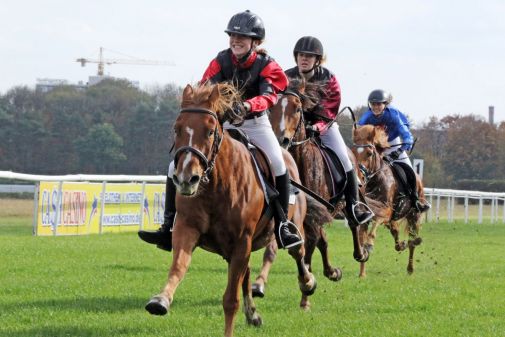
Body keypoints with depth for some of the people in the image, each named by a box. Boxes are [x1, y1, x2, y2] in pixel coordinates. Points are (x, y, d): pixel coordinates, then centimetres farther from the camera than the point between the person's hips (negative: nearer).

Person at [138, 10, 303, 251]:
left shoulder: (266, 66, -13)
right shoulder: (221, 61, -7)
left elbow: (269, 96, -30)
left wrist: (247, 106, -51)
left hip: (255, 124, -2)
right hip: (223, 123, 2)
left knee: (278, 166, -28)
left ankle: (282, 226, -16)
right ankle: (169, 229, -2)